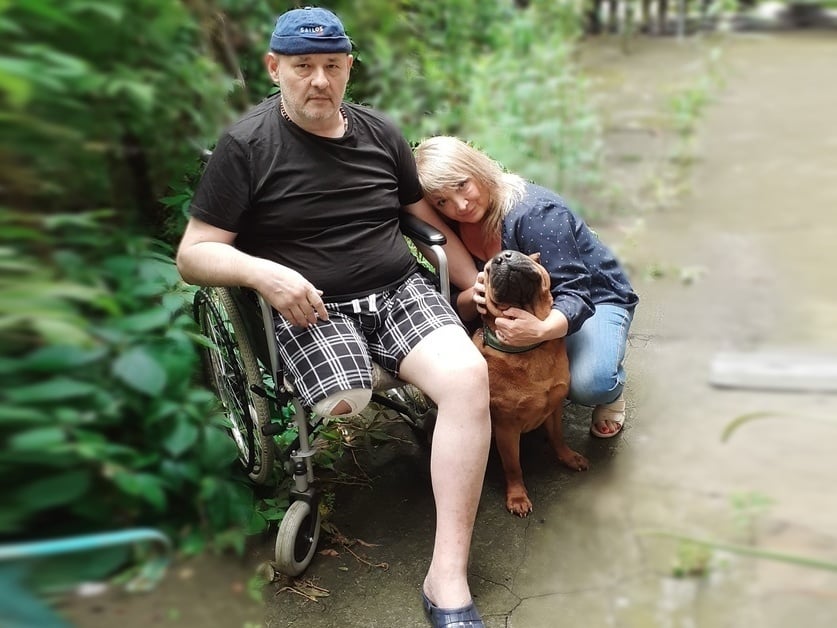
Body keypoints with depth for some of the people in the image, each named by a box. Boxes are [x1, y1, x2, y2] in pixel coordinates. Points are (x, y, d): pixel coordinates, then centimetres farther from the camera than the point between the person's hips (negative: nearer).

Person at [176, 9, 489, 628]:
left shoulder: (380, 132, 11)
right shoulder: (244, 146, -1)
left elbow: (434, 220, 17)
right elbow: (194, 254, -3)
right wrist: (266, 273, -21)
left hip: (402, 289, 3)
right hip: (313, 307, -3)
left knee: (468, 375, -25)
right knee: (348, 406, -31)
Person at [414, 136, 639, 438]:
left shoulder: (535, 212, -30)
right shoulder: (454, 230, -11)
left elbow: (575, 294, -35)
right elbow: (456, 307, -11)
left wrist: (541, 330, -57)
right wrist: (473, 297, -36)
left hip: (594, 298, -6)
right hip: (519, 308, 6)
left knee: (588, 384, -35)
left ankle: (612, 389, 6)